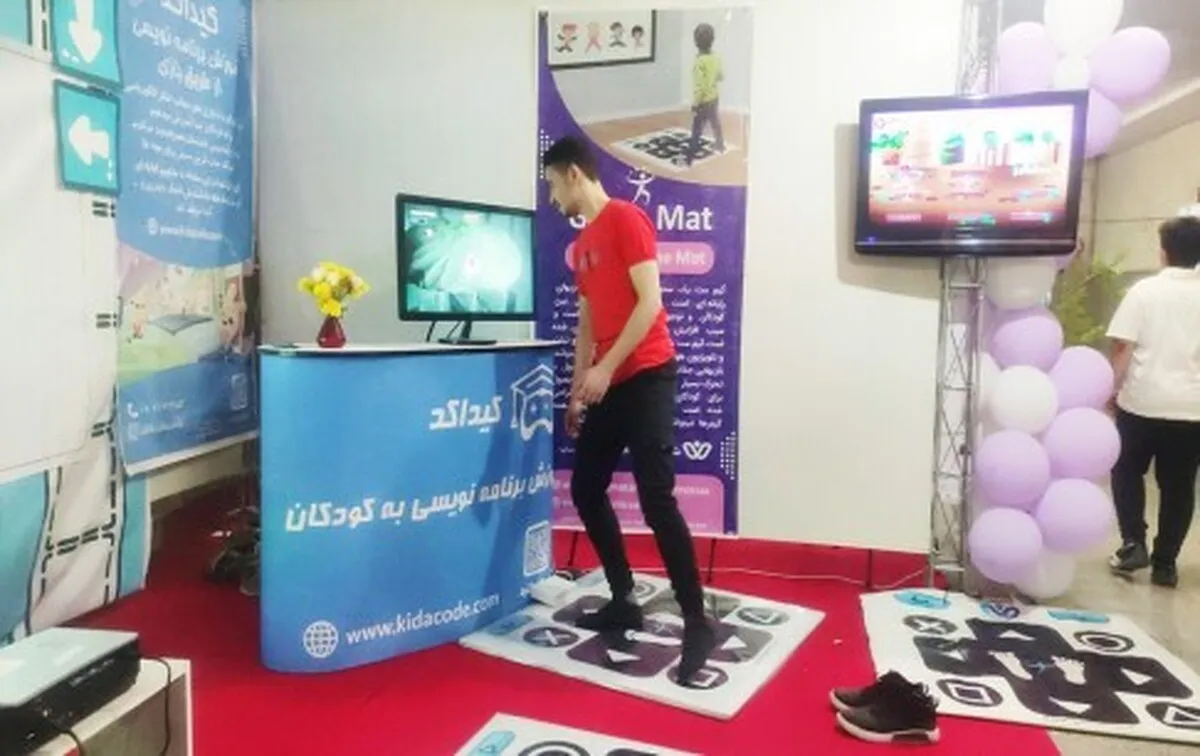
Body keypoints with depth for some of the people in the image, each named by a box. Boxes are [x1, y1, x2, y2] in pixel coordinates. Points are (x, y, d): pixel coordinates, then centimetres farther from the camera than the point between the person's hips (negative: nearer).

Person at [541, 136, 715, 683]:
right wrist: (577, 389, 17)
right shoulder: (581, 246, 18)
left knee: (657, 500, -13)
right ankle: (624, 601, 21)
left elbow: (650, 302, -16)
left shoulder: (626, 219, -7)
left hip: (646, 376, -9)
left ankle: (696, 623, -3)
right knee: (585, 490, 10)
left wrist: (606, 368, -18)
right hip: (608, 383, 9)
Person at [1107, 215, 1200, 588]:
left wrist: (1112, 391, -1)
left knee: (1127, 471, 16)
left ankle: (1133, 544, 7)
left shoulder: (1144, 290, -5)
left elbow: (1123, 348, -9)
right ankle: (1165, 563, 14)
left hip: (1143, 402, -2)